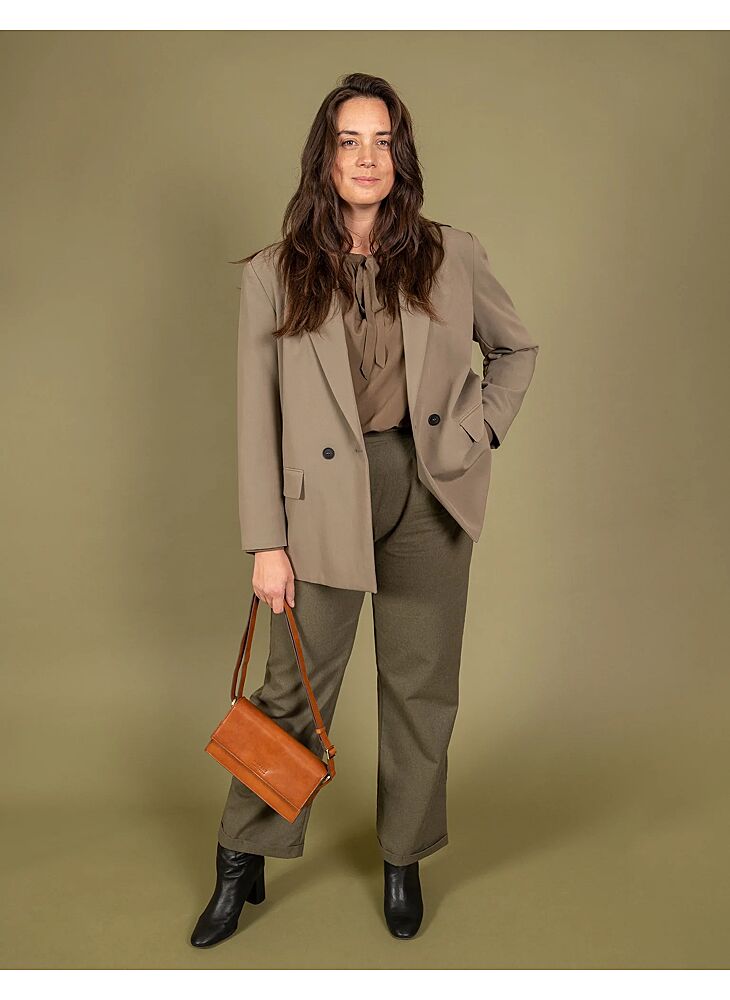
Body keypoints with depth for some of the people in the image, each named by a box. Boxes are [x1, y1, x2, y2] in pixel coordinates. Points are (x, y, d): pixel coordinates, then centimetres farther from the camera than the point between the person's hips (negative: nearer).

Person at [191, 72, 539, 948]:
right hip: (326, 497, -1)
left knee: (420, 685, 10)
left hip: (428, 491, 2)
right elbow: (257, 417, -3)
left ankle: (404, 861, 31)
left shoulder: (449, 255, 3)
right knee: (295, 683, 6)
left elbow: (515, 348, 18)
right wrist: (266, 541, -7)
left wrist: (479, 429, 4)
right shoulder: (273, 275, -1)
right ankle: (241, 865, 25)